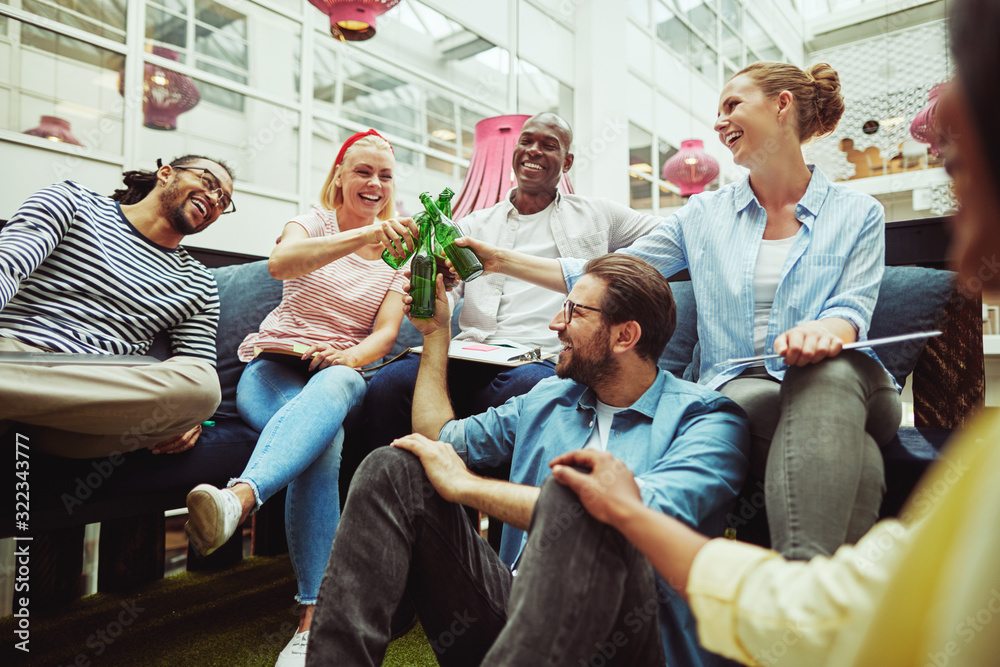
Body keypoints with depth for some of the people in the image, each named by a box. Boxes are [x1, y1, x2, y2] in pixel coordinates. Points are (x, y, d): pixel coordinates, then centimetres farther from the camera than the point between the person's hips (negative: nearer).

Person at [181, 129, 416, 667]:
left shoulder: (397, 250, 14)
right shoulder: (314, 222, 7)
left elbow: (386, 332, 3)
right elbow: (280, 262, -20)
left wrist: (349, 356, -21)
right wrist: (363, 236, -35)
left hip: (342, 373, 2)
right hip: (274, 365, -1)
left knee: (334, 384, -39)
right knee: (324, 445, -35)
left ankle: (238, 497, -60)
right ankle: (315, 615, -37)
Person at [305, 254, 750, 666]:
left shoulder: (706, 419, -5)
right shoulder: (548, 398, 17)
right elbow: (440, 439, 23)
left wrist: (465, 486, -16)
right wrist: (435, 331, 21)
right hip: (510, 605, 6)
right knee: (393, 469, -9)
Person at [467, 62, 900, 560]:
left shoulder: (857, 213, 13)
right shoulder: (705, 214, 17)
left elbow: (854, 306, 1)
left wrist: (826, 329, -26)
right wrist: (502, 259, 5)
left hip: (840, 382, 0)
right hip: (737, 385, 1)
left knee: (828, 371, -38)